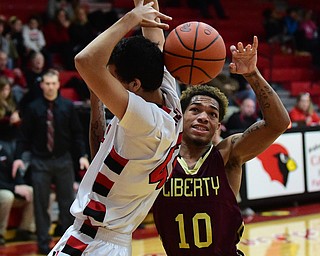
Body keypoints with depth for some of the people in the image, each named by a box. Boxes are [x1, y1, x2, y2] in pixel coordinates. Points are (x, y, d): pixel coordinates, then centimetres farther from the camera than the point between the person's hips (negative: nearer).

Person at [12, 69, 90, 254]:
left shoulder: (68, 106, 0)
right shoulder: (33, 108, -3)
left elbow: (77, 133, 4)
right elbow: (24, 135, 0)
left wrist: (82, 155, -4)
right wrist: (19, 157, -9)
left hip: (63, 160, 1)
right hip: (40, 162, -1)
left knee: (68, 202, 7)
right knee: (41, 203, 3)